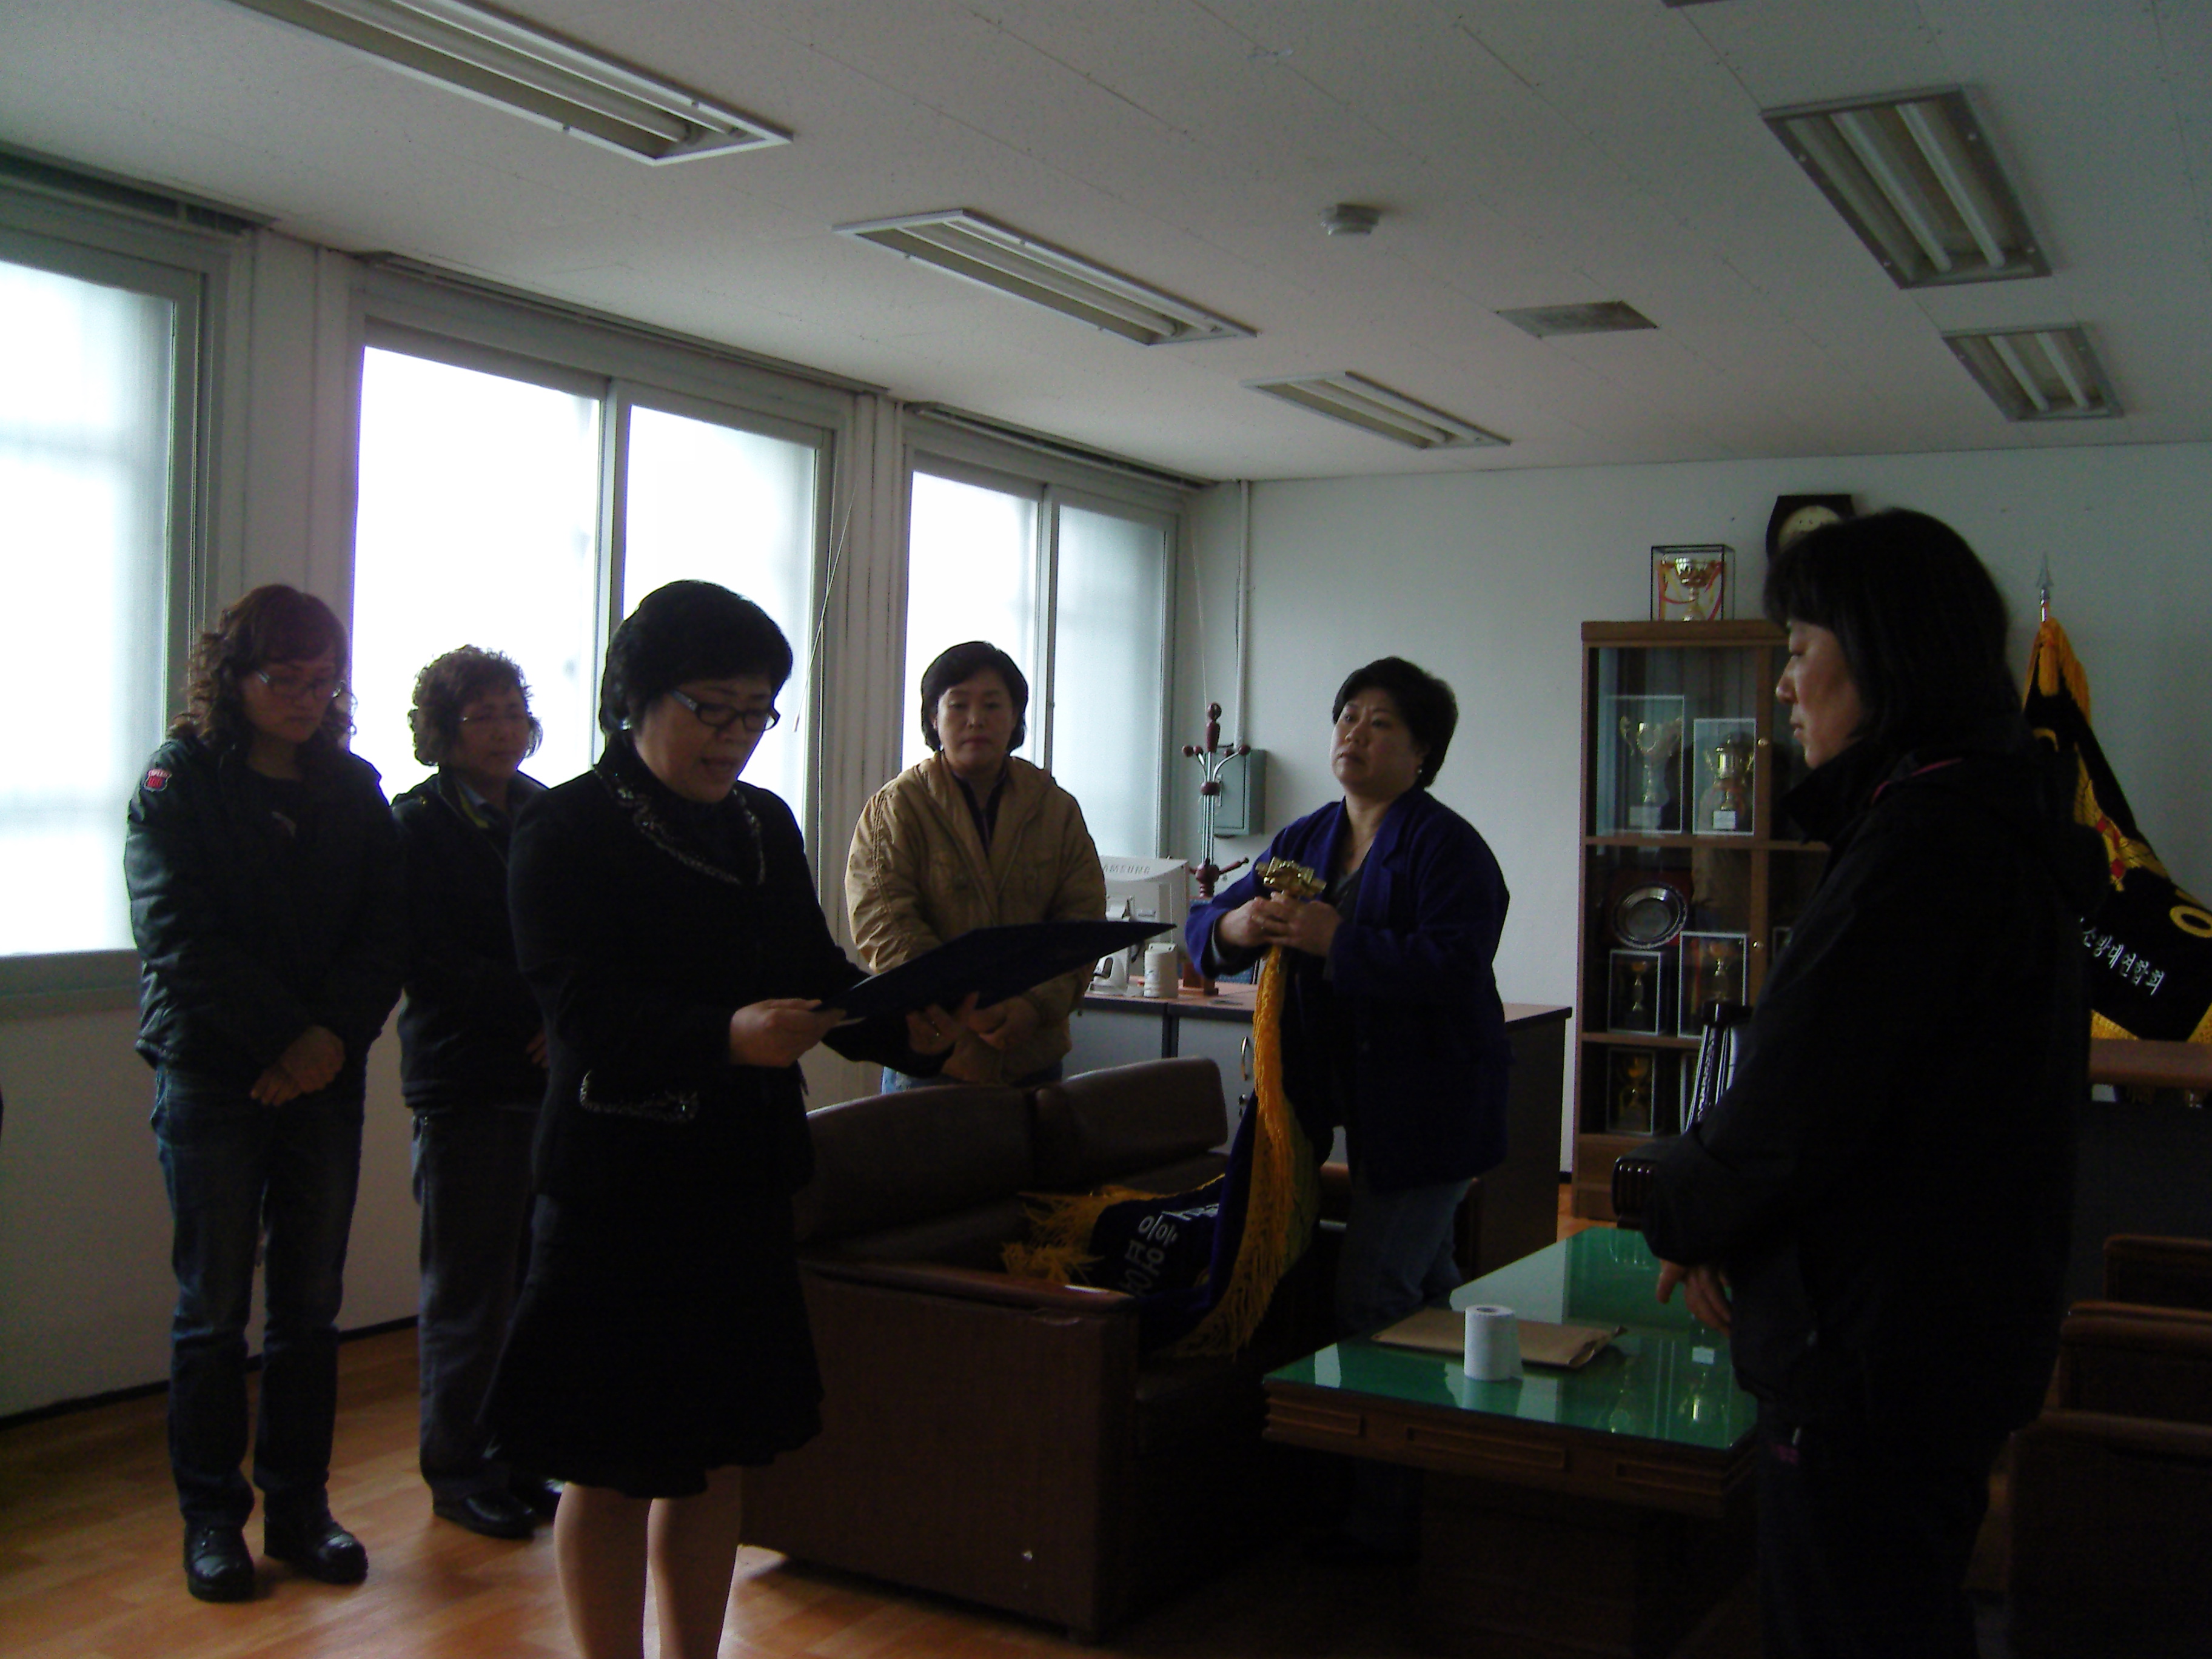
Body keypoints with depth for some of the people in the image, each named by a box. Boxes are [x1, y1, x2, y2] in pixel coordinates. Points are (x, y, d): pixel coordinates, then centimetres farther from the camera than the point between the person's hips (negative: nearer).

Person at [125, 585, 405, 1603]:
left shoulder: (352, 788, 9)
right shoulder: (179, 784, -1)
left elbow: (383, 935, 3)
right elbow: (183, 944, -9)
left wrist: (335, 1036, -12)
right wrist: (284, 1041, -14)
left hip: (324, 1077, 3)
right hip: (212, 1076, -3)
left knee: (311, 1304, 7)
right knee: (214, 1306, 3)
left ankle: (299, 1507, 17)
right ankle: (211, 1517, 14)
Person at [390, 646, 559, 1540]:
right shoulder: (418, 824, -1)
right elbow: (432, 964, -8)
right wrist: (545, 1005, -12)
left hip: (548, 1073, 4)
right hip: (465, 1081, -4)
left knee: (537, 1281, 6)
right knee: (469, 1289, 1)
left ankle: (516, 1459, 18)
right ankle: (461, 1473, 14)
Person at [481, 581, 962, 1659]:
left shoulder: (765, 824, 11)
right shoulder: (566, 832, -9)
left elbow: (817, 974, 9)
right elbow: (584, 1012, -20)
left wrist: (910, 1028, -11)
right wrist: (728, 1036, -36)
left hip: (744, 1181, 6)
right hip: (617, 1191, -6)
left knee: (718, 1451, 15)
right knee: (613, 1465, 4)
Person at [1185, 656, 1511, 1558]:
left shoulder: (1449, 847, -11)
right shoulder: (1306, 839, 11)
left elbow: (1452, 966, -25)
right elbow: (1206, 925, 9)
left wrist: (1337, 940, -29)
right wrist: (1233, 925, -14)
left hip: (1429, 1104, -8)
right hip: (1361, 1102, 8)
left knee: (1371, 1299, -10)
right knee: (1426, 1288, 20)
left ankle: (1386, 1518, 0)